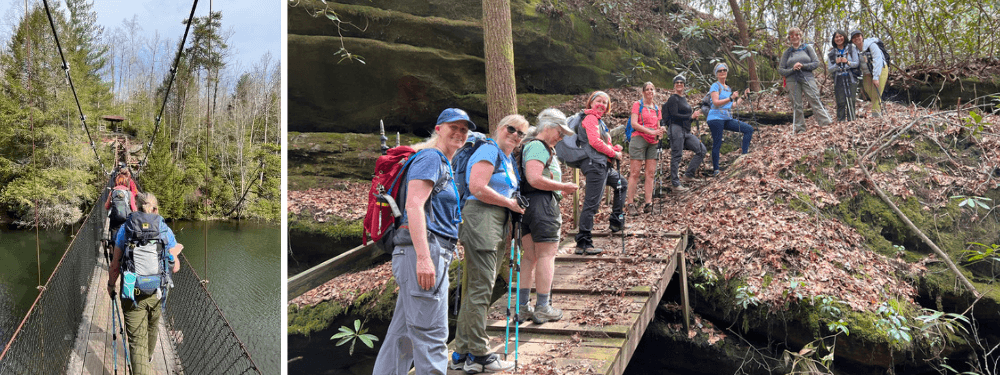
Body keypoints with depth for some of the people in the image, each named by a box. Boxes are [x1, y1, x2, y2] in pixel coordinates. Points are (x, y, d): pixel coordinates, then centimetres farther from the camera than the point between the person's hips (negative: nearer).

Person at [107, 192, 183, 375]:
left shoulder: (125, 230, -4)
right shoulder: (165, 231, -4)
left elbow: (115, 265, 0)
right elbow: (175, 267, 0)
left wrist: (111, 285, 18)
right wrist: (176, 252, 21)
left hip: (132, 293, -2)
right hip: (156, 293, 2)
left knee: (137, 340, -1)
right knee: (152, 328, 30)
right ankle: (147, 358, 56)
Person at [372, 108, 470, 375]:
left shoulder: (444, 165, 26)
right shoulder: (430, 157, -6)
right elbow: (414, 205, -18)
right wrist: (423, 258, -26)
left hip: (432, 253, 10)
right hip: (423, 248, -10)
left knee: (403, 333, 11)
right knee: (430, 333, -11)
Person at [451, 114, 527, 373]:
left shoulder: (508, 159, 24)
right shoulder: (489, 151, -6)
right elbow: (477, 188, -17)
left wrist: (515, 206, 11)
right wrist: (510, 203, -9)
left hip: (497, 225, 10)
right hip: (481, 219, -10)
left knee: (475, 289, 11)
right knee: (480, 288, -8)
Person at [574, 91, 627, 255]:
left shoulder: (599, 121, 23)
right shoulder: (590, 119, -8)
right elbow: (595, 142, -20)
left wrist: (615, 149, 4)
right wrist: (614, 154, -10)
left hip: (604, 165, 11)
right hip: (595, 164, -11)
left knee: (621, 183, 29)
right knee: (591, 203, -13)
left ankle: (616, 222, 35)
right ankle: (583, 244, -14)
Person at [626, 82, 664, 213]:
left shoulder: (656, 108, 19)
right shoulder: (637, 105, 2)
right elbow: (634, 124, -9)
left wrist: (660, 133, 0)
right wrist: (651, 131, -18)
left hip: (653, 142, 6)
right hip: (639, 139, -6)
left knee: (651, 173, 0)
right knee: (634, 173, -8)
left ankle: (648, 203, -1)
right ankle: (630, 203, -8)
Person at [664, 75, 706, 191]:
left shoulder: (684, 99, 21)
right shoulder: (673, 99, -5)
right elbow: (674, 115, -16)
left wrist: (694, 115, 7)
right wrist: (691, 116, -16)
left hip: (686, 131, 9)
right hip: (676, 129, -9)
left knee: (701, 149, -1)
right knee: (676, 155, -8)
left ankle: (689, 173, 4)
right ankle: (675, 183, -5)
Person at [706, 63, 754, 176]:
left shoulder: (728, 88, 19)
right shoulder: (715, 86, -3)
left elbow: (734, 105, 21)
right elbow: (716, 102, -17)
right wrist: (731, 98, -23)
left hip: (728, 119, 7)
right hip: (716, 119, -7)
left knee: (749, 129, -4)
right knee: (717, 144, -9)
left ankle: (744, 154, -4)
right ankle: (715, 170, -3)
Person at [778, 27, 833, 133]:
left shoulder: (807, 48, 10)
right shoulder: (787, 52, 11)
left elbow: (816, 63, 3)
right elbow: (780, 70, 7)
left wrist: (803, 66, -12)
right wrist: (792, 69, -11)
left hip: (808, 79, -1)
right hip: (792, 81, 1)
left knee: (815, 101, -11)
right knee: (796, 105, 1)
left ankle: (826, 123, -12)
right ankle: (800, 129, 8)